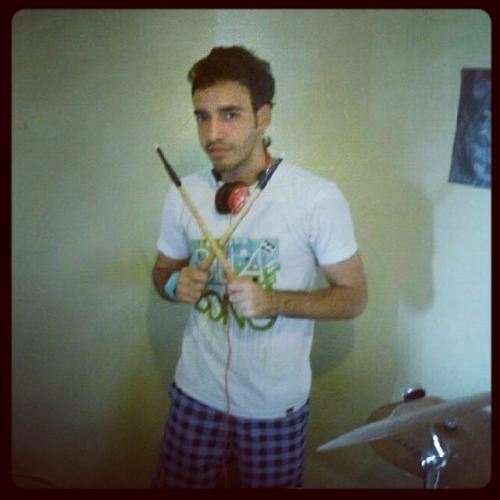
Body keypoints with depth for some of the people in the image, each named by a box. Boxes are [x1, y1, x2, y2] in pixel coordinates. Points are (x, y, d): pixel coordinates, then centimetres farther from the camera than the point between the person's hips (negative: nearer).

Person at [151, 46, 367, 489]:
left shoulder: (318, 197, -18)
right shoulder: (184, 196, -6)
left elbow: (354, 297, -11)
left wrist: (275, 302, -26)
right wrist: (175, 284, -15)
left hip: (276, 404, -2)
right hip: (196, 393, 3)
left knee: (272, 484, 21)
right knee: (176, 484, 21)